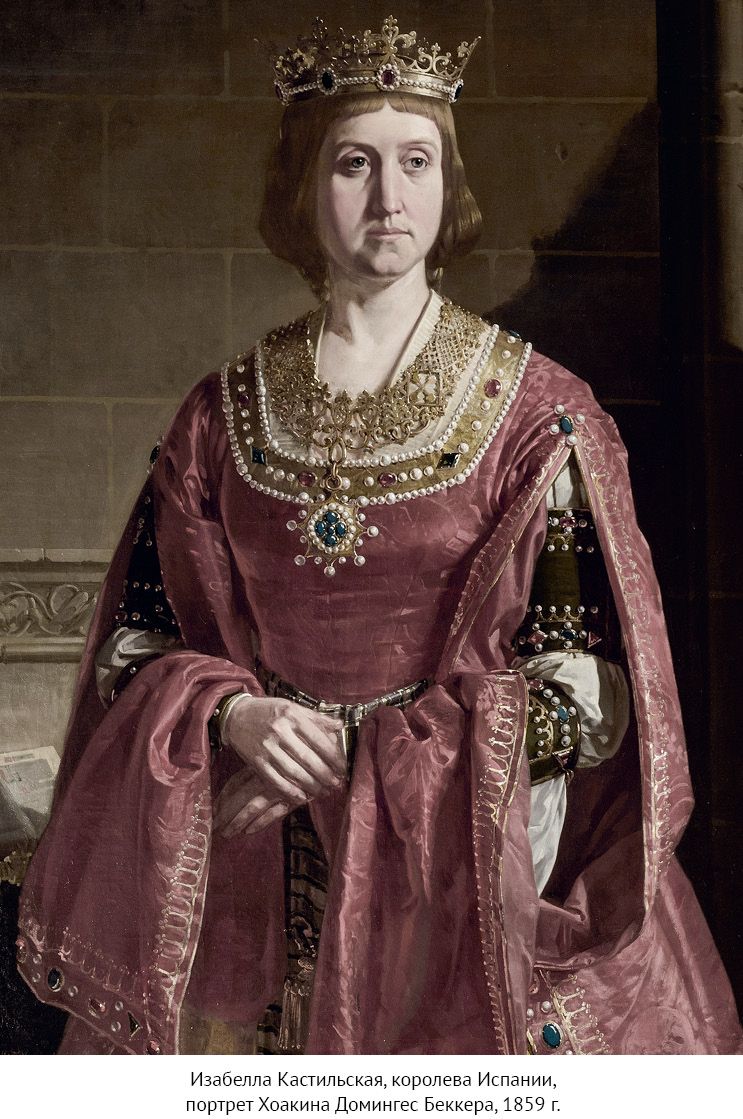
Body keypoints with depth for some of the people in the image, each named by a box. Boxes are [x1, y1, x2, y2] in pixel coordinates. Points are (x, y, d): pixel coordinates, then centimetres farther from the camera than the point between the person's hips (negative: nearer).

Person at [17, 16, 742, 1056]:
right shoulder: (224, 416, 3)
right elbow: (138, 637, 6)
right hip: (249, 882, 2)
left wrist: (368, 757, -14)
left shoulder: (539, 412, -4)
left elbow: (591, 681, -7)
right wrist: (233, 715, -15)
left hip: (474, 872, -2)